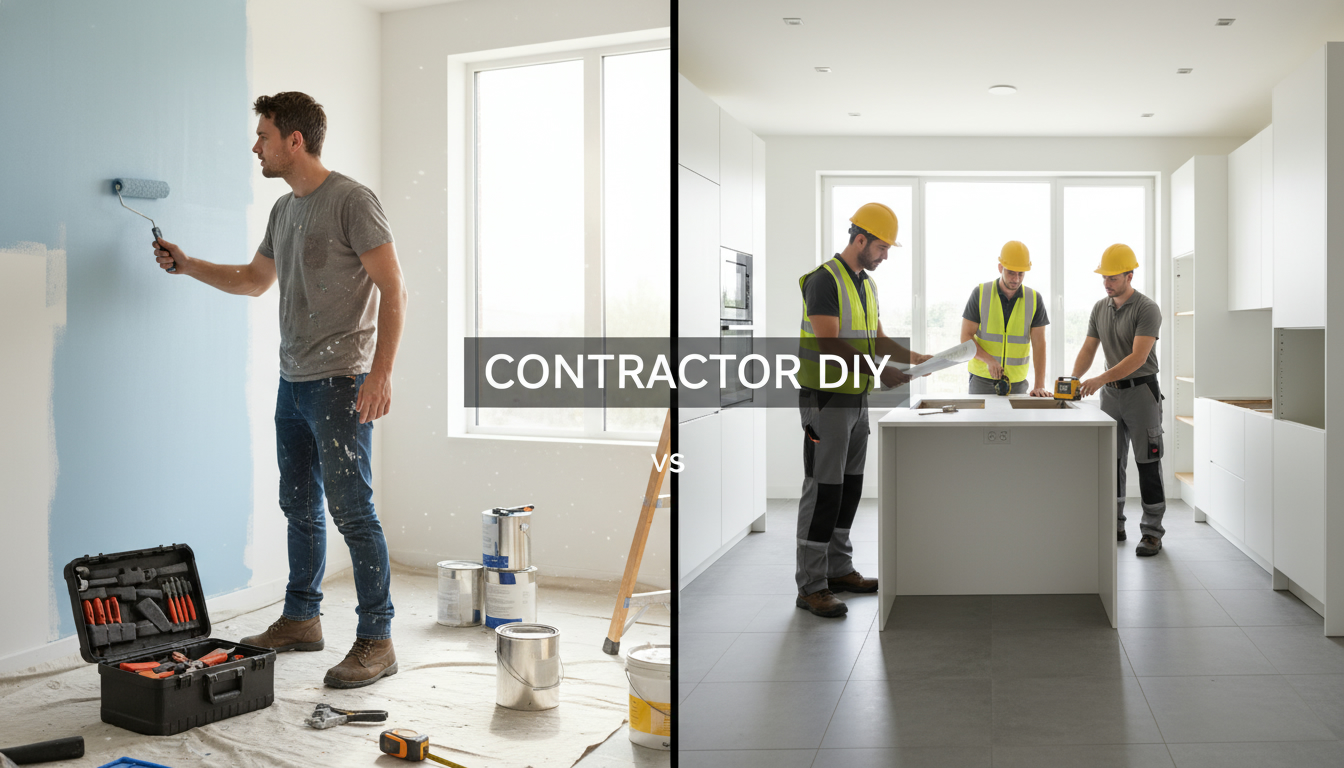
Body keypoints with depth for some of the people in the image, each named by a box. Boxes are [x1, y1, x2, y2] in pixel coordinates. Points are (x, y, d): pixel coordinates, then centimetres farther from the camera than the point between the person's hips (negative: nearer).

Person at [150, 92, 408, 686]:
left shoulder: (352, 201, -10)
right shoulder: (285, 209, 18)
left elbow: (392, 289, -15)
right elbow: (254, 279, 32)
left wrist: (381, 372, -22)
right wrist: (186, 265, 26)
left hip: (340, 382, -9)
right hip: (293, 381, 9)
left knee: (351, 510, -8)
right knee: (300, 507, 16)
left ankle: (376, 641, -1)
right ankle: (301, 619, 29)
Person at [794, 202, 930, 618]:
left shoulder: (866, 285, 14)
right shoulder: (824, 280, -15)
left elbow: (877, 341, 18)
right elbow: (829, 344, -23)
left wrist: (915, 357, 4)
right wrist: (879, 372, -26)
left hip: (856, 398, 9)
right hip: (826, 400, -9)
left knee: (849, 487, 14)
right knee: (823, 490, -6)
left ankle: (839, 569, 25)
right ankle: (811, 586, 0)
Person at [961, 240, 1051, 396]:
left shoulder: (1034, 299, -1)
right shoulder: (980, 293, -4)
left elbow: (1039, 344, -5)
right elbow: (966, 337, -5)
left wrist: (1039, 386, -14)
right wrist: (988, 359, -22)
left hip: (1017, 383, 1)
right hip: (982, 381, -1)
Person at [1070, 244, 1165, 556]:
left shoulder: (1147, 309, -13)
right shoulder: (1099, 309, 8)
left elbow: (1138, 357, -22)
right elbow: (1088, 349, 7)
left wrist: (1101, 379, -31)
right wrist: (1074, 380, -11)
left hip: (1141, 390, -6)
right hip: (1111, 391, 6)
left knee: (1148, 463, -2)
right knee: (1110, 461, 8)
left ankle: (1152, 532, 4)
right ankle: (1114, 525, 17)